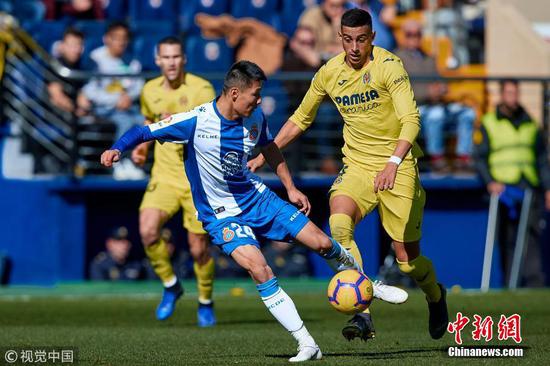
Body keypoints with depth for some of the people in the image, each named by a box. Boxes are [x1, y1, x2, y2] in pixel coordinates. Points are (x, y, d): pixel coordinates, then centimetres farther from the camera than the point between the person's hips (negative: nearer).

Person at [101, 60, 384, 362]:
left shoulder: (255, 118, -5)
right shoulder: (196, 121, -22)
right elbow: (144, 132, -18)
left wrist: (290, 188, 17)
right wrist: (117, 149, -36)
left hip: (256, 197, 5)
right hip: (221, 215, -5)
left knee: (321, 242, 0)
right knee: (259, 269, -26)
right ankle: (307, 346, -20)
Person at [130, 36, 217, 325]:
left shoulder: (202, 89, -10)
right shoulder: (150, 91, 6)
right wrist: (142, 146, 11)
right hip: (164, 175, 3)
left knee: (198, 249, -1)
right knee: (148, 231, -20)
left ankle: (205, 303, 25)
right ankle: (170, 285, 4)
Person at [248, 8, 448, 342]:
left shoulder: (388, 65, -14)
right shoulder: (329, 73, 1)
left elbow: (411, 119, -24)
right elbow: (300, 120, 17)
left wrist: (394, 162, -39)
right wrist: (264, 156, 12)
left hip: (398, 167, -4)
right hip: (357, 164, 4)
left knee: (407, 257, -2)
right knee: (339, 224, -27)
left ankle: (435, 296, 35)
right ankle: (362, 316, -29)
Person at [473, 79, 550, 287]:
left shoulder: (530, 123, 16)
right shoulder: (488, 124, 6)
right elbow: (479, 157, 4)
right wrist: (490, 182, -11)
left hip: (530, 190, 2)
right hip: (503, 189, -2)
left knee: (531, 235, -10)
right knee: (507, 240, -1)